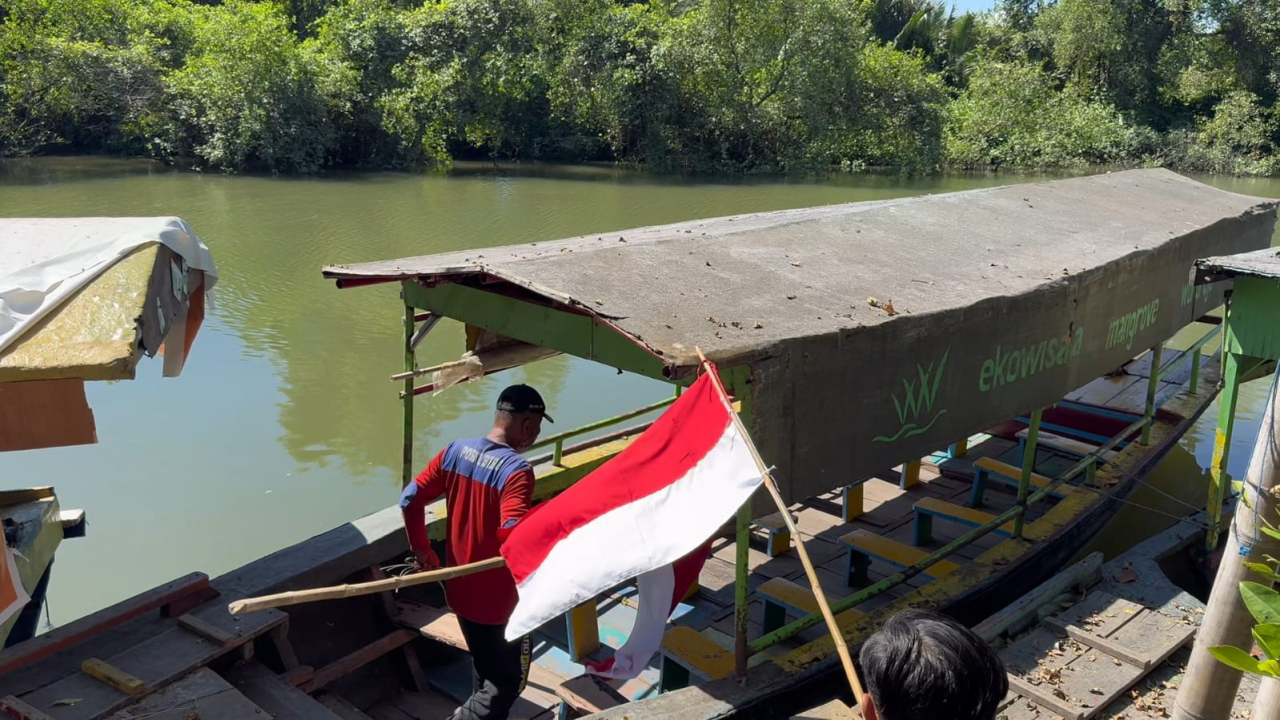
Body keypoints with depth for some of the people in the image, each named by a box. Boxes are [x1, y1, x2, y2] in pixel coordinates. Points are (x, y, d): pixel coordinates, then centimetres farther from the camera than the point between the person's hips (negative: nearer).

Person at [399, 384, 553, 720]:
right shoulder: (516, 469, -24)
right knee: (509, 679, 12)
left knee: (485, 669, 28)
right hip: (498, 596, -7)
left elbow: (409, 499, -1)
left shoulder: (455, 451, -3)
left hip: (460, 587, 7)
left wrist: (421, 550, 11)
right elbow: (510, 535, -34)